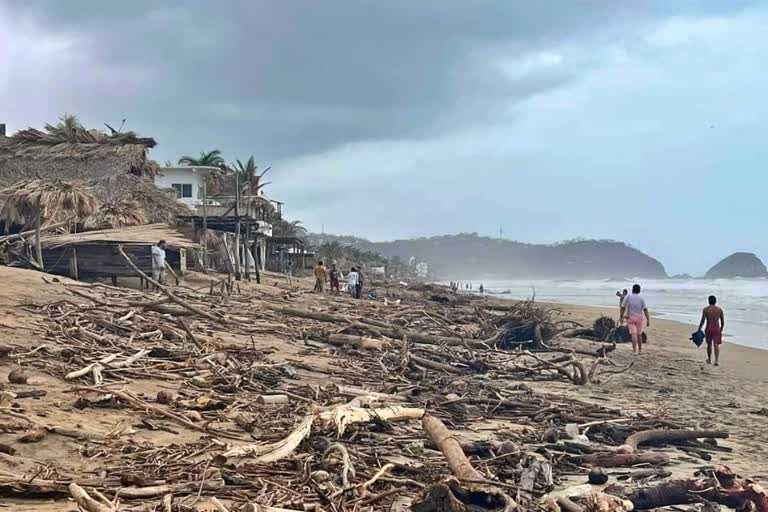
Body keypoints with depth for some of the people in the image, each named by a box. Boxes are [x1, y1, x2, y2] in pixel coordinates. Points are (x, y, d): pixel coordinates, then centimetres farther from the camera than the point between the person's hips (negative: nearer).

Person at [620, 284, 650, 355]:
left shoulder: (627, 297, -5)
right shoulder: (641, 299, -1)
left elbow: (623, 308, -5)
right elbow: (645, 310, -6)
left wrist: (621, 318, 4)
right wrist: (648, 320, -5)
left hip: (630, 318, -2)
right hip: (639, 318, 2)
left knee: (633, 334, -8)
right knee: (639, 334, 15)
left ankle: (634, 350, -19)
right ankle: (640, 349, 28)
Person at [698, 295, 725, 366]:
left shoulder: (706, 309, -5)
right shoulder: (720, 309, 2)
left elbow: (702, 321, -9)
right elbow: (723, 321, 6)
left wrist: (699, 330, -2)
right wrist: (721, 329, 21)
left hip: (709, 329, 0)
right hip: (717, 329, 0)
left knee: (709, 344, 16)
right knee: (716, 345, -3)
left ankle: (709, 360, 30)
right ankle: (716, 360, -18)